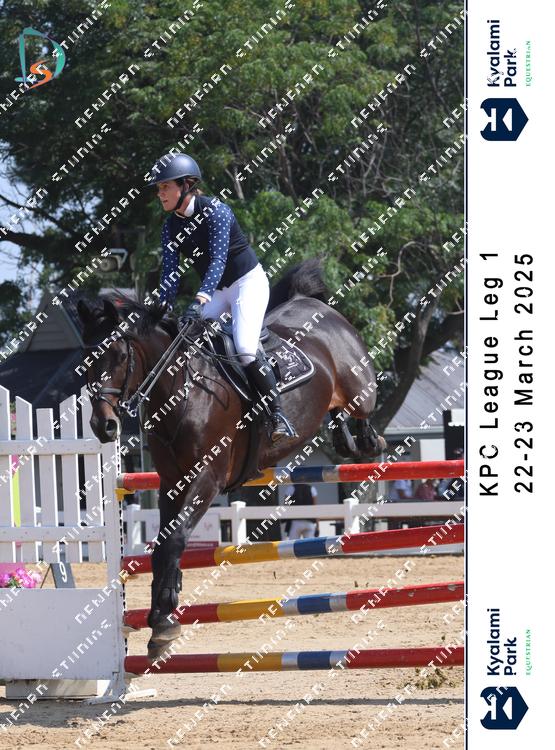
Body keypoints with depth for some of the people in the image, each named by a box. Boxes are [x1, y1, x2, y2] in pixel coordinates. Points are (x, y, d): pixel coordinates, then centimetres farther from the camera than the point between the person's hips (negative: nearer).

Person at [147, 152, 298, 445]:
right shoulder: (171, 226, -1)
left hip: (249, 281, -8)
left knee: (245, 348, -25)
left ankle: (277, 413, -16)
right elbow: (170, 274, -3)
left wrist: (200, 300, -45)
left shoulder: (215, 211, -22)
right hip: (217, 291, 8)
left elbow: (218, 259, -33)